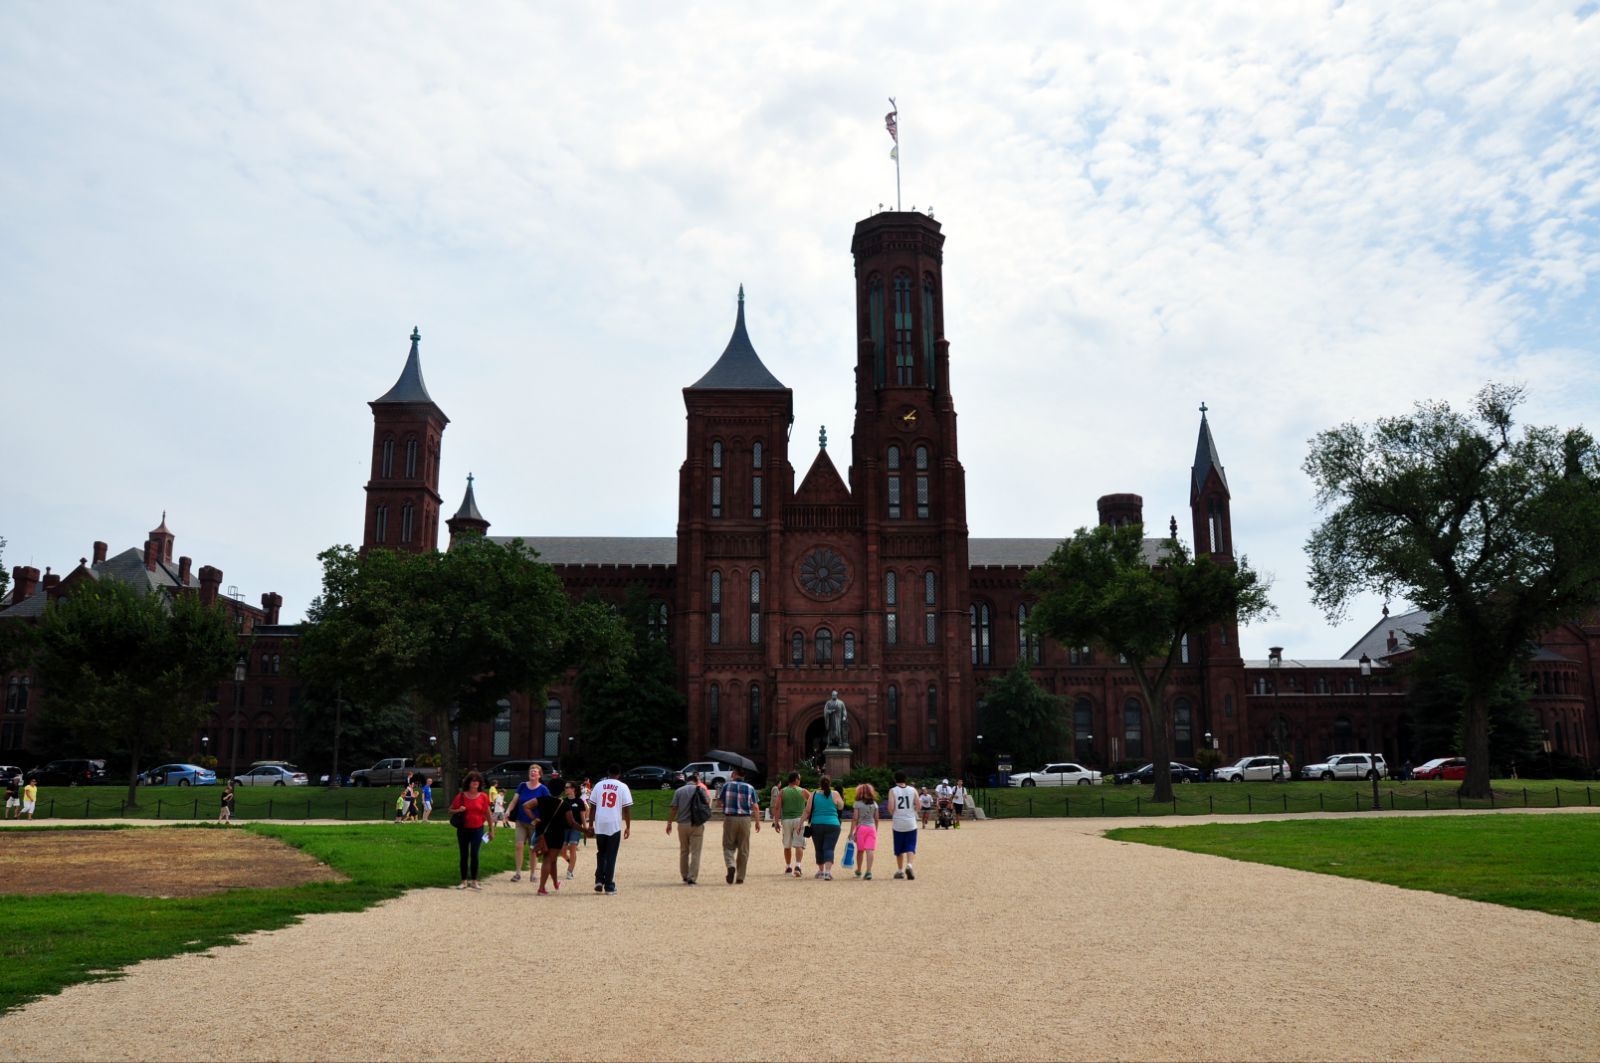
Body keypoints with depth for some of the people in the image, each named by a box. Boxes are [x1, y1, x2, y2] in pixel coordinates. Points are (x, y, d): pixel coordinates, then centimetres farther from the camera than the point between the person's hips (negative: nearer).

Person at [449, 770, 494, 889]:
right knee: (464, 855, 6)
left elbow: (487, 814, 5)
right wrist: (458, 810, -14)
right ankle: (464, 881, 13)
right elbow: (451, 809, 8)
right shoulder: (461, 796, 0)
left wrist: (491, 830, 6)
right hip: (463, 829, 2)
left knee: (474, 854, -8)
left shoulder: (483, 796, -1)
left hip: (477, 829, -1)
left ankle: (474, 881, 1)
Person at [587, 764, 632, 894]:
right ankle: (609, 886, 4)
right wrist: (628, 827, 3)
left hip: (599, 826, 2)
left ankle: (599, 880, 9)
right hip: (614, 826, -2)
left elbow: (592, 807, 5)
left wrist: (590, 825, 11)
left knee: (601, 854, 19)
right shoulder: (623, 787, 0)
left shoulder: (599, 785, 6)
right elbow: (626, 809, -3)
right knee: (611, 856, 4)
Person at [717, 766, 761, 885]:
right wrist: (758, 822, 6)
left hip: (729, 818, -1)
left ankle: (731, 865, -20)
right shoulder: (750, 788, 2)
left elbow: (721, 802, 3)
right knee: (743, 849, 10)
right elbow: (755, 807, -1)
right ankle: (740, 877, 14)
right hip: (745, 819, 1)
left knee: (728, 847, 8)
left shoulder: (726, 785, 0)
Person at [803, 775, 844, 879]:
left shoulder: (814, 795, 1)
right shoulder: (835, 794, -1)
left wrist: (800, 823, 5)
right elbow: (841, 807, 14)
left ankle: (821, 871, 29)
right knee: (829, 849, -5)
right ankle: (828, 871, -22)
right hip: (832, 825, -1)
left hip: (816, 825, 2)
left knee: (819, 849, 16)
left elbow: (807, 811, 0)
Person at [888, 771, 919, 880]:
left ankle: (900, 870, 17)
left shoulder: (893, 791, -4)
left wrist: (893, 814, 9)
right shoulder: (913, 790, 2)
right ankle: (909, 865, -19)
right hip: (911, 823, 0)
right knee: (910, 847, 4)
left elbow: (891, 807, -12)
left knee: (899, 849, 13)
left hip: (898, 823, 0)